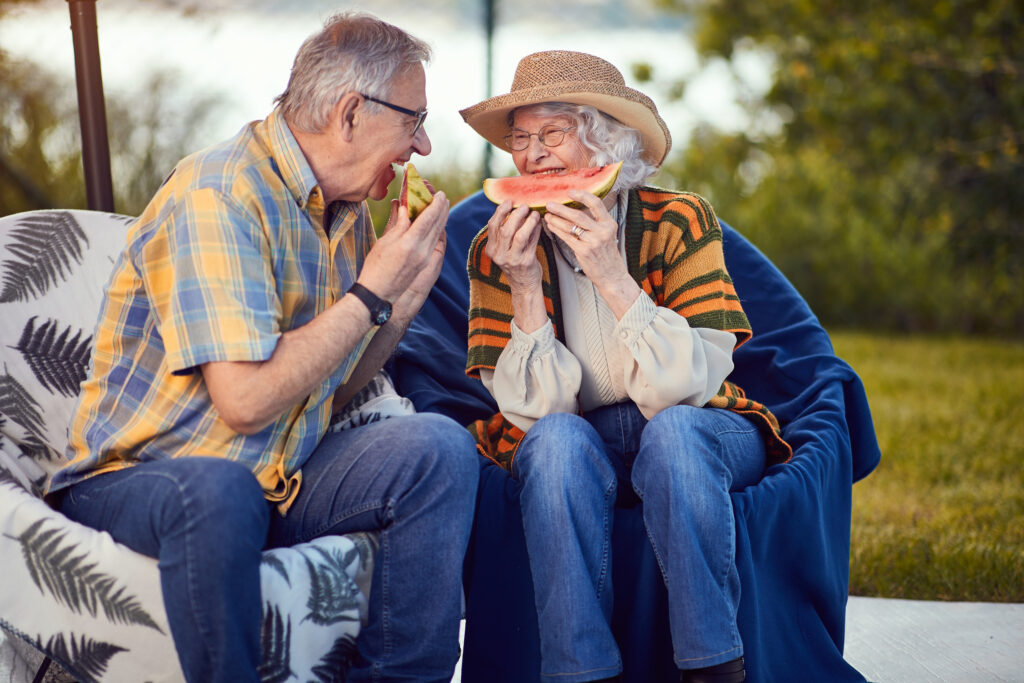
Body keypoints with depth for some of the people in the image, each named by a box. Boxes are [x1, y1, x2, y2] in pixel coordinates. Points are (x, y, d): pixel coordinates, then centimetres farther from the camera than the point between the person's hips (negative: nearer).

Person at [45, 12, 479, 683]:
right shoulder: (218, 195, -19)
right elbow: (246, 400, -27)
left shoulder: (346, 210, 9)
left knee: (439, 447, -14)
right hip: (136, 477, -7)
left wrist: (405, 299, -1)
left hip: (278, 478, 7)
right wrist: (371, 293, -17)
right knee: (216, 490, -40)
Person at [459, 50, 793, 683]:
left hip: (695, 436, -1)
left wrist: (613, 278, -28)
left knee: (671, 431, -34)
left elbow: (690, 385, -19)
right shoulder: (500, 248, -5)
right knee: (559, 439, -32)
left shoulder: (676, 221, -9)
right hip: (577, 454, 1)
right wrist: (524, 287, -23)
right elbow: (534, 409, -11)